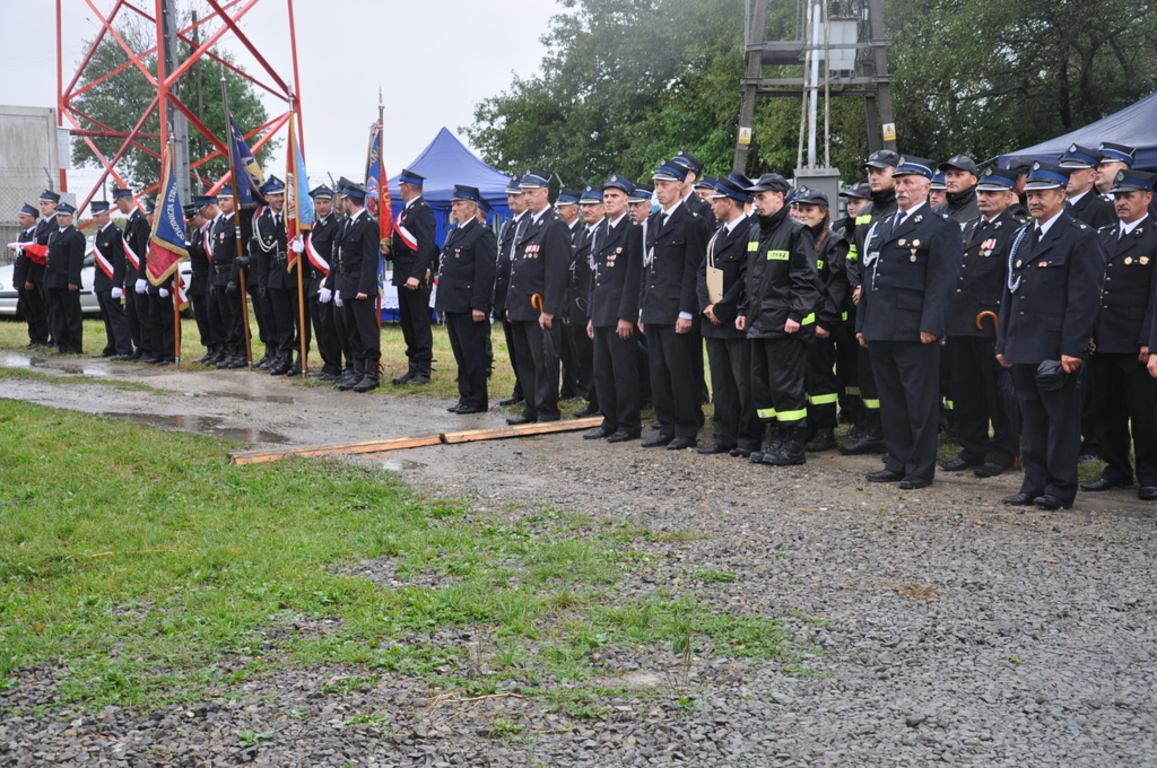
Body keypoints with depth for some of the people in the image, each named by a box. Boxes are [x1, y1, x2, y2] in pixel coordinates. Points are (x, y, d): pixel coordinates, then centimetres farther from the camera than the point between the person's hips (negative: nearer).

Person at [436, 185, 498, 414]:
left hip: (468, 307, -9)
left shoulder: (481, 234, -10)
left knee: (473, 354, -3)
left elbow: (485, 273, -16)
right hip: (452, 305, 9)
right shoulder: (454, 233, 18)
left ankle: (476, 400, 4)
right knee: (460, 354, 13)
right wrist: (444, 304, 18)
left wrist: (478, 306, -20)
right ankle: (465, 397, 19)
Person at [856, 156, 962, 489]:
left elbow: (942, 280, -12)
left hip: (914, 330, -7)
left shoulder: (941, 227, -4)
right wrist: (862, 323, 16)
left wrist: (930, 325, -19)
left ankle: (921, 469, 6)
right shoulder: (881, 226, 19)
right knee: (890, 399, 12)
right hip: (879, 329, 7)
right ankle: (897, 463, 20)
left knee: (920, 401, -1)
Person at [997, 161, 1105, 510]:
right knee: (1031, 416, 12)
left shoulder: (1081, 238, -7)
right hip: (1023, 347, 7)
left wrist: (1072, 349, -18)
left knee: (1061, 418, 0)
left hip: (1056, 349, -7)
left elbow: (1084, 298, -13)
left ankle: (1060, 488, 7)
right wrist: (1003, 343, 14)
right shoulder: (1023, 237, 16)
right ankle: (1034, 485, 19)